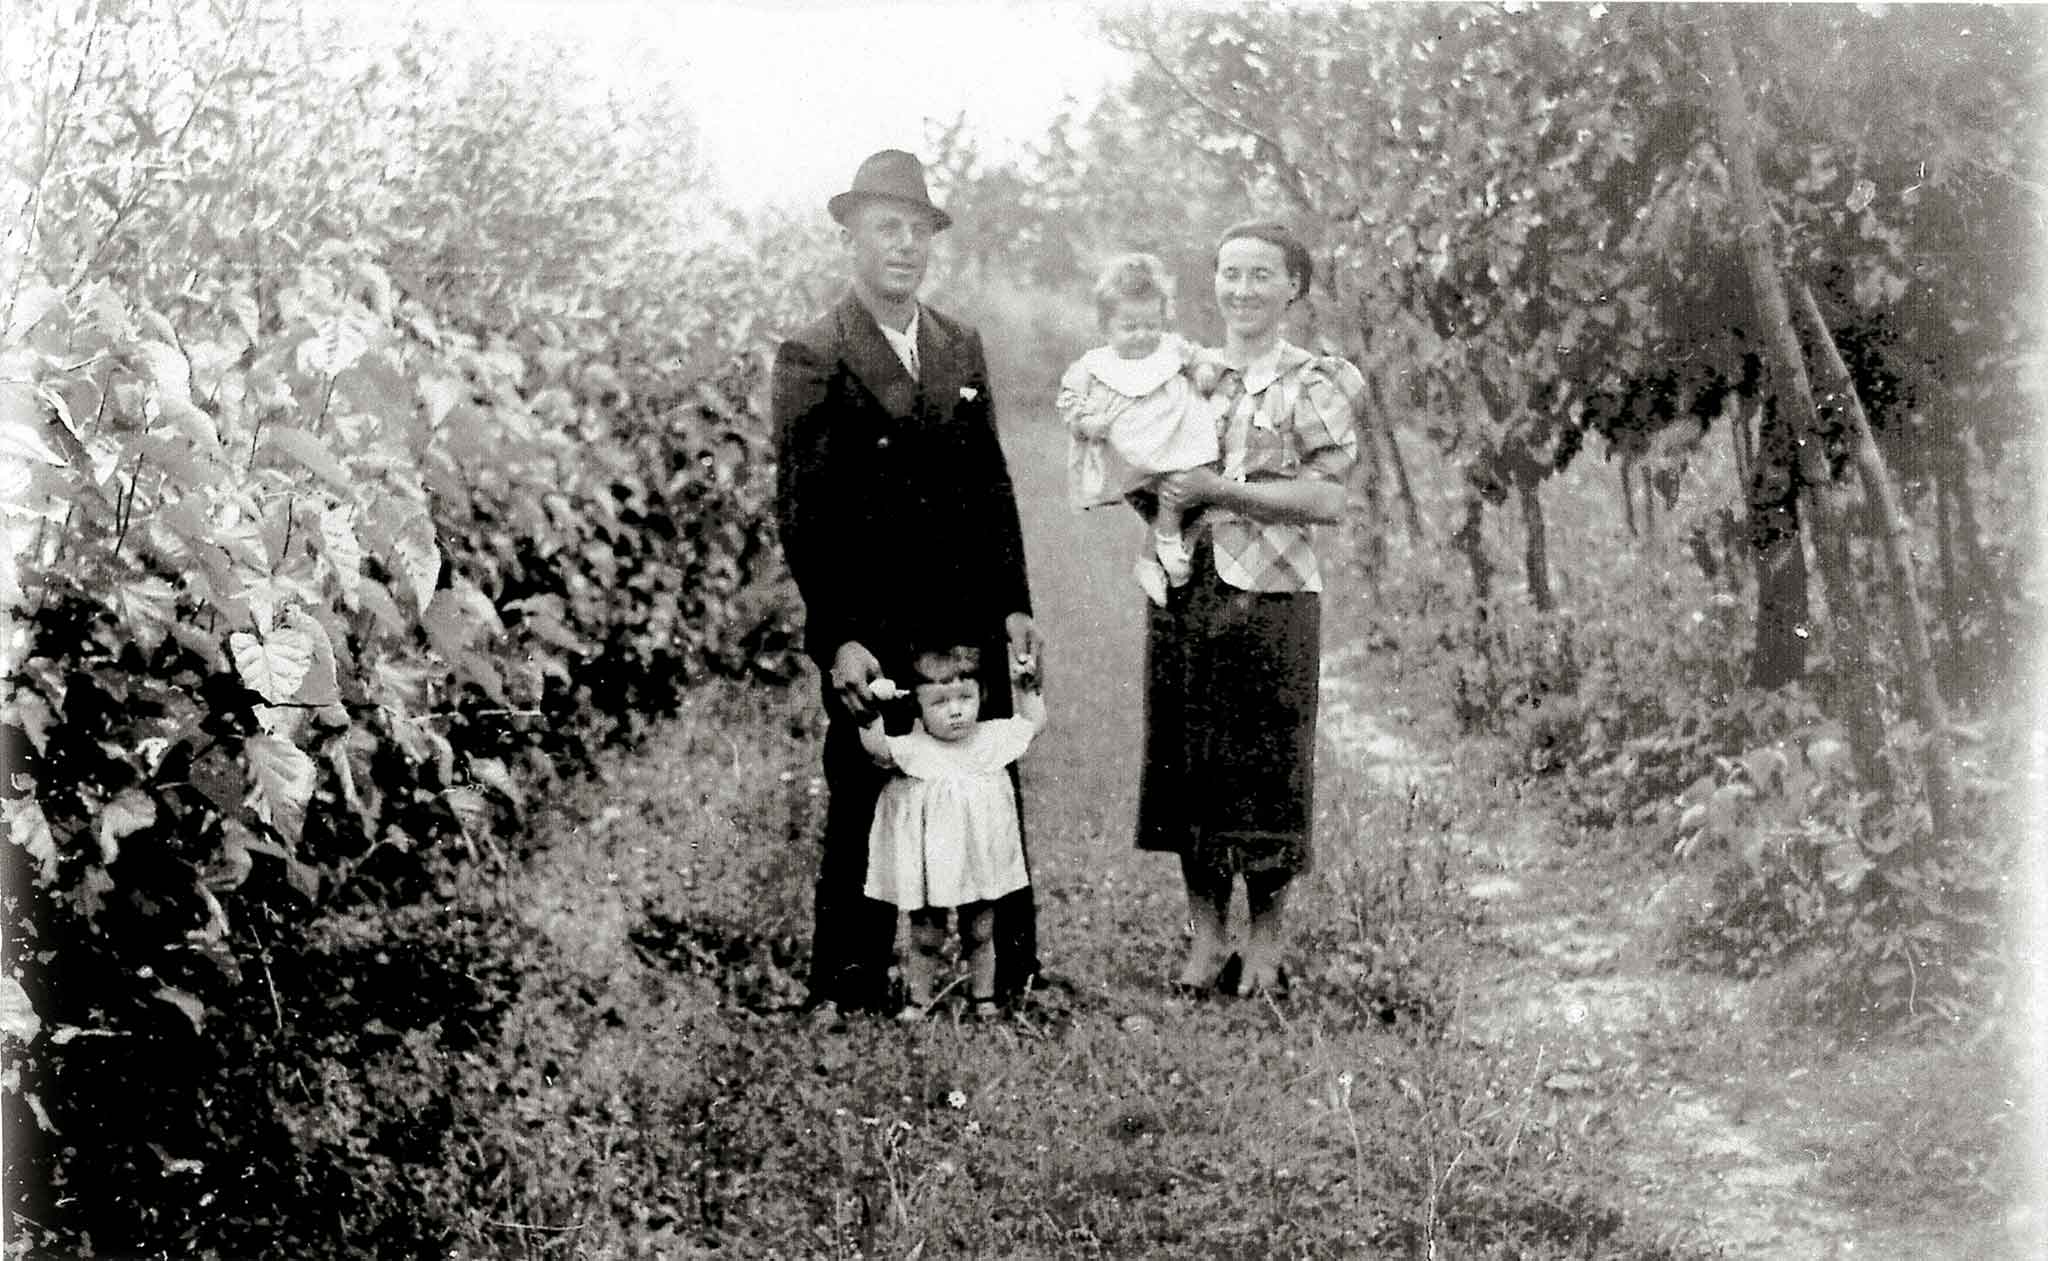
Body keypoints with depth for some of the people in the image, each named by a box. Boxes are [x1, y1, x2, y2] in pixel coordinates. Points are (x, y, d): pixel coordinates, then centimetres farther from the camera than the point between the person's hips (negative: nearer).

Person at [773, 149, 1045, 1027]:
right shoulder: (811, 358, -4)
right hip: (871, 637, -5)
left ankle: (1016, 982, 16)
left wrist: (1014, 605, 9)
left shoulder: (961, 348, 13)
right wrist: (838, 639, -14)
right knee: (863, 813, 3)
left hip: (972, 626, 5)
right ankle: (847, 999, 13)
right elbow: (801, 512, -8)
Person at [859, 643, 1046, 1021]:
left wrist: (1028, 686, 4)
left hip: (981, 863, 3)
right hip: (930, 868, -3)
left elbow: (1034, 723, 13)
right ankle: (916, 1000, 23)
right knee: (926, 936, 8)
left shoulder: (993, 738, -2)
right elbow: (875, 747, -28)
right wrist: (873, 710, -38)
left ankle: (983, 997, 32)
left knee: (980, 934, 16)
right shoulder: (913, 749, -14)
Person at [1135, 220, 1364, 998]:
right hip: (1185, 593, 5)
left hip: (1270, 595, -4)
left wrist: (1220, 490, -17)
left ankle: (1264, 945, 15)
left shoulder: (1314, 384, -3)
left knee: (1266, 769, 2)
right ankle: (1205, 936, 19)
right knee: (1188, 765, 7)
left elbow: (1327, 498, -13)